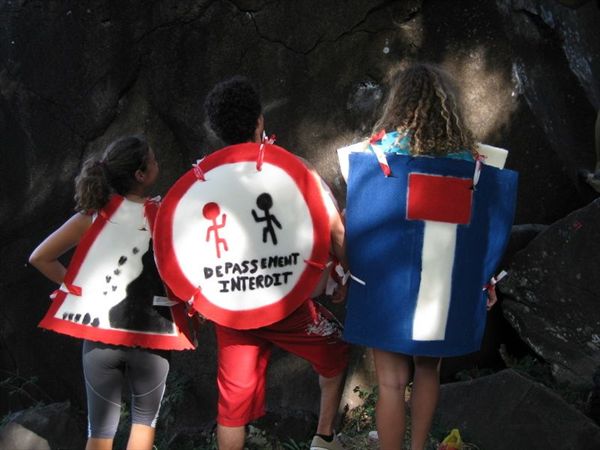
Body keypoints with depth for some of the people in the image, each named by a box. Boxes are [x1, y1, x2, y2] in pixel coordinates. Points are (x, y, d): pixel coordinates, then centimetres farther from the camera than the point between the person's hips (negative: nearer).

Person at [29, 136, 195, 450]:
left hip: (99, 335, 2)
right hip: (149, 337, -1)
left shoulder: (94, 214, 0)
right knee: (144, 419, 21)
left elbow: (40, 258, 0)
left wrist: (78, 287, 8)